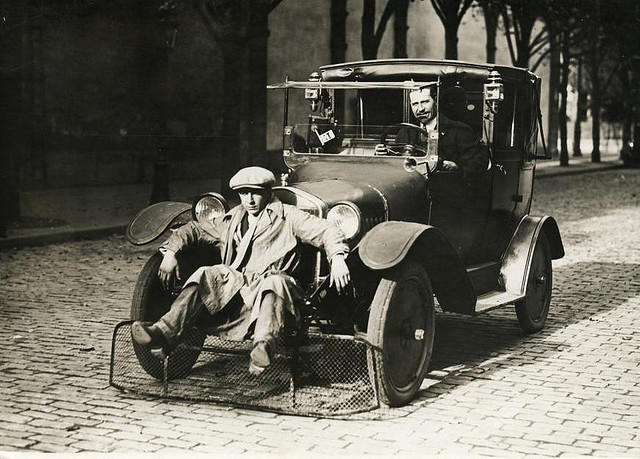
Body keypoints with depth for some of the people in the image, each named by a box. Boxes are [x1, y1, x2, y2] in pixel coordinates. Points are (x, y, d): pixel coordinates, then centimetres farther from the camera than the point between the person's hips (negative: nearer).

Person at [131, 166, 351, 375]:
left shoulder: (286, 215, 10)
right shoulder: (231, 221, 24)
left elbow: (326, 231, 0)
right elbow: (194, 229, 29)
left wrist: (337, 257, -19)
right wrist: (170, 252, 12)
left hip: (272, 282, -4)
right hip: (234, 287, 4)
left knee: (273, 283, -38)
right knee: (205, 277, -23)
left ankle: (264, 346, -63)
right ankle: (164, 334, -39)